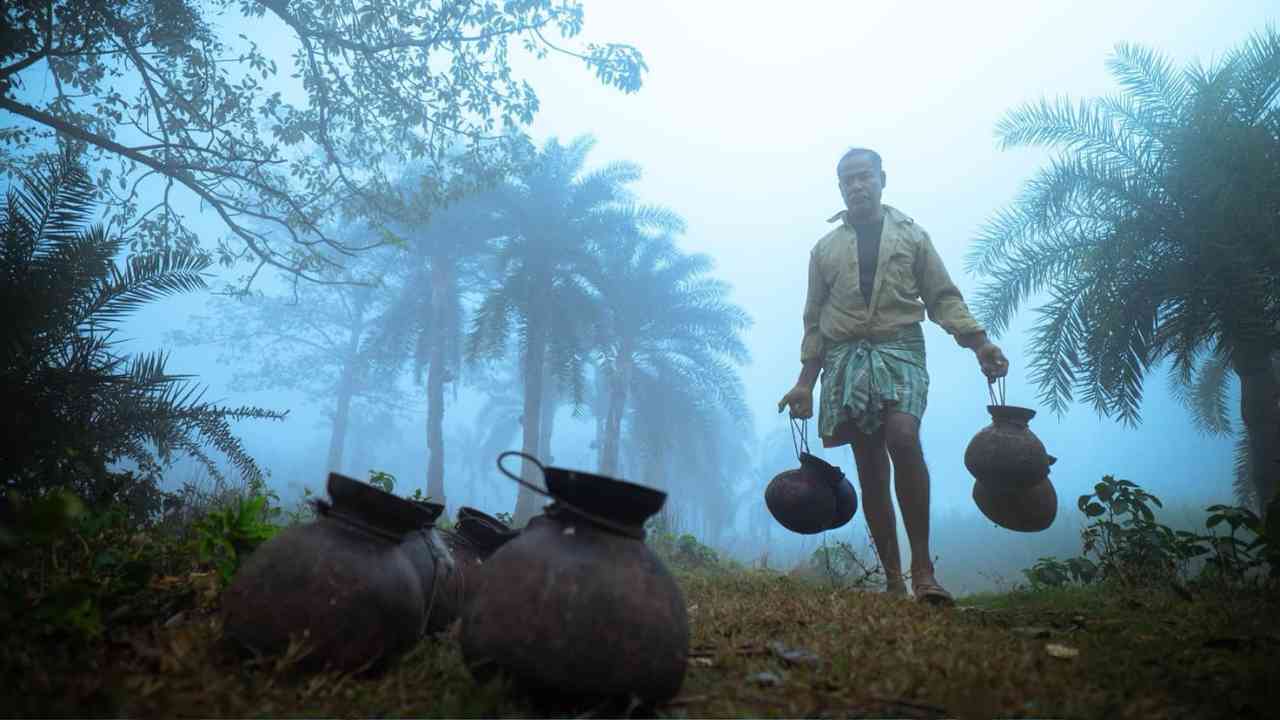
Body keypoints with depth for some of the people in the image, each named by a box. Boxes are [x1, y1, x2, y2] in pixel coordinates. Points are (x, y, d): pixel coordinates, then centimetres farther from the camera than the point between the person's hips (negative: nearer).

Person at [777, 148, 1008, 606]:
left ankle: (922, 568, -19)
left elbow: (943, 296, 8)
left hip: (900, 350, -2)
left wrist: (979, 342, -7)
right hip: (846, 358, 2)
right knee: (869, 467, 0)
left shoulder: (912, 235, 14)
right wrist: (805, 383, 8)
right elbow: (815, 320, 14)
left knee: (903, 438, -27)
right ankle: (893, 579, 6)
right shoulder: (824, 248, 16)